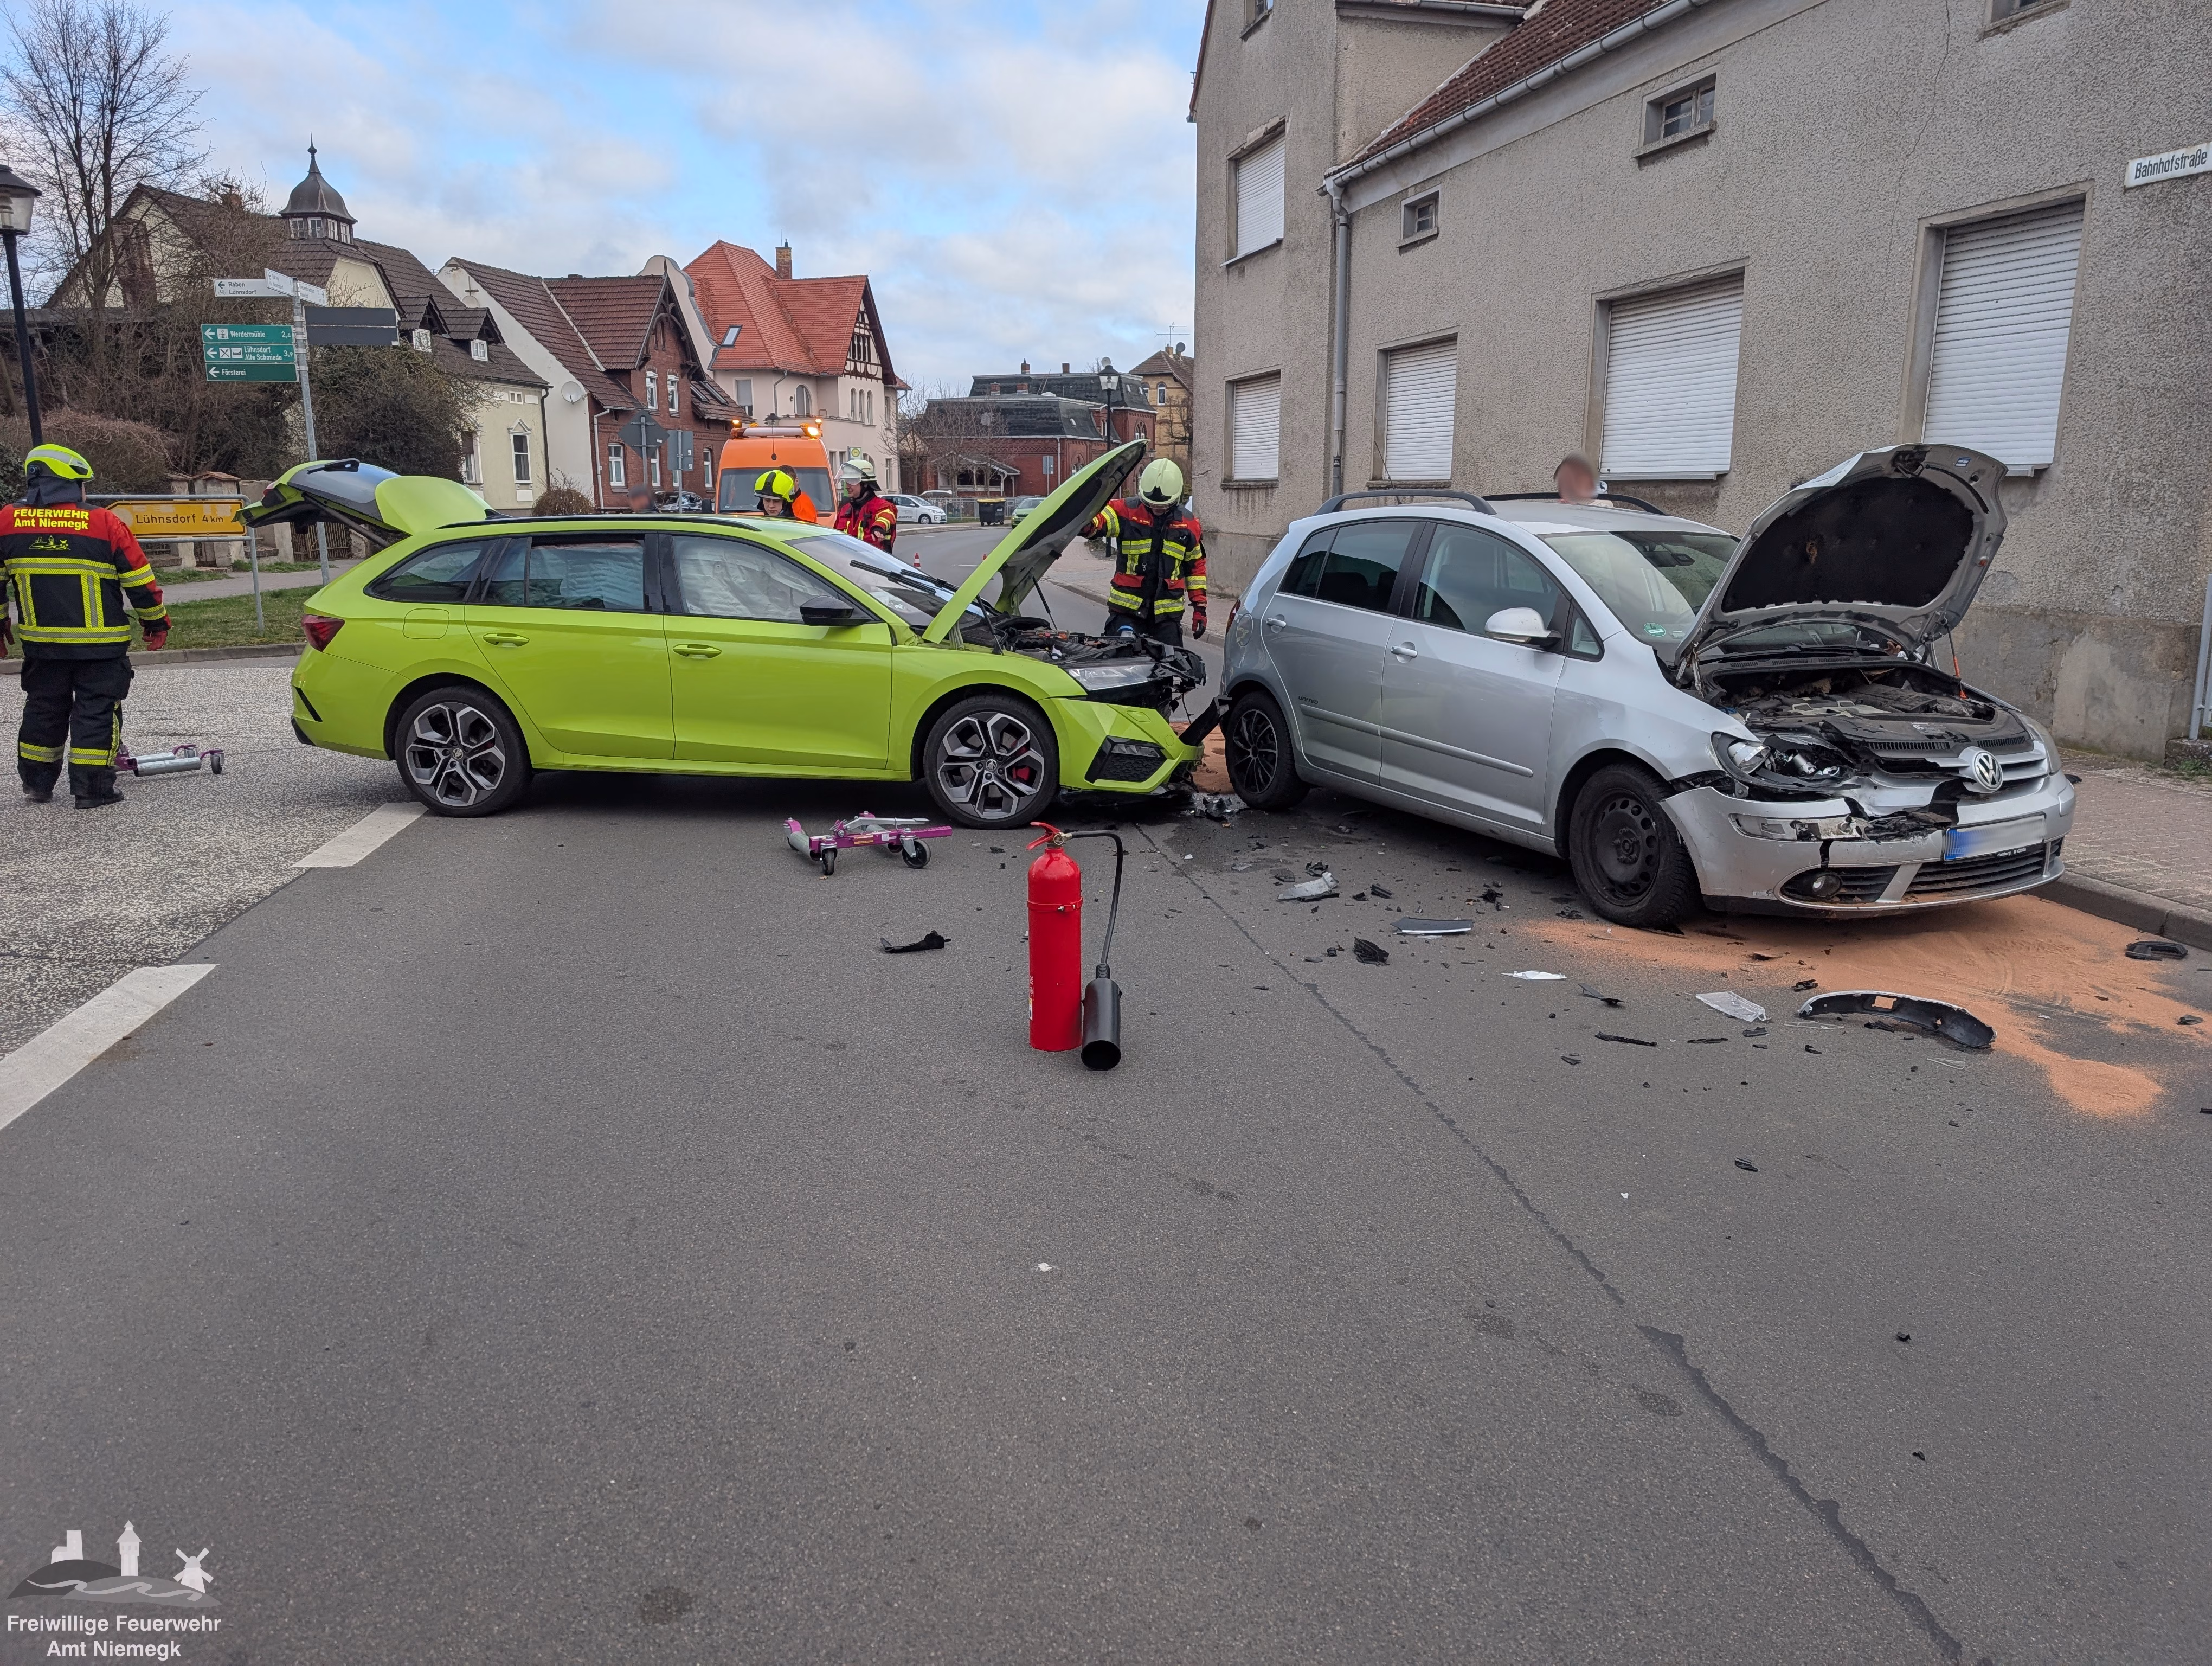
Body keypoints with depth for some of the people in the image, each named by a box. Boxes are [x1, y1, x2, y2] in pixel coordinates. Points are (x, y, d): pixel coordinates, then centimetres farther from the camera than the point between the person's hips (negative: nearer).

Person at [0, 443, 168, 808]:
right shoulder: (103, 522, -10)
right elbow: (140, 580, -6)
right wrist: (156, 623, 7)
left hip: (40, 641, 4)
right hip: (101, 642, -4)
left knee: (43, 709, 18)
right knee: (97, 710, 3)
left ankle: (37, 784, 27)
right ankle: (93, 789, 1)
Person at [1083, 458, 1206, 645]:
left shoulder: (1188, 524, 5)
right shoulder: (1126, 511, -5)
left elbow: (1196, 565, 13)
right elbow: (1098, 520, -22)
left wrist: (1200, 607, 9)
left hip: (1168, 614, 2)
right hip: (1126, 609, -2)